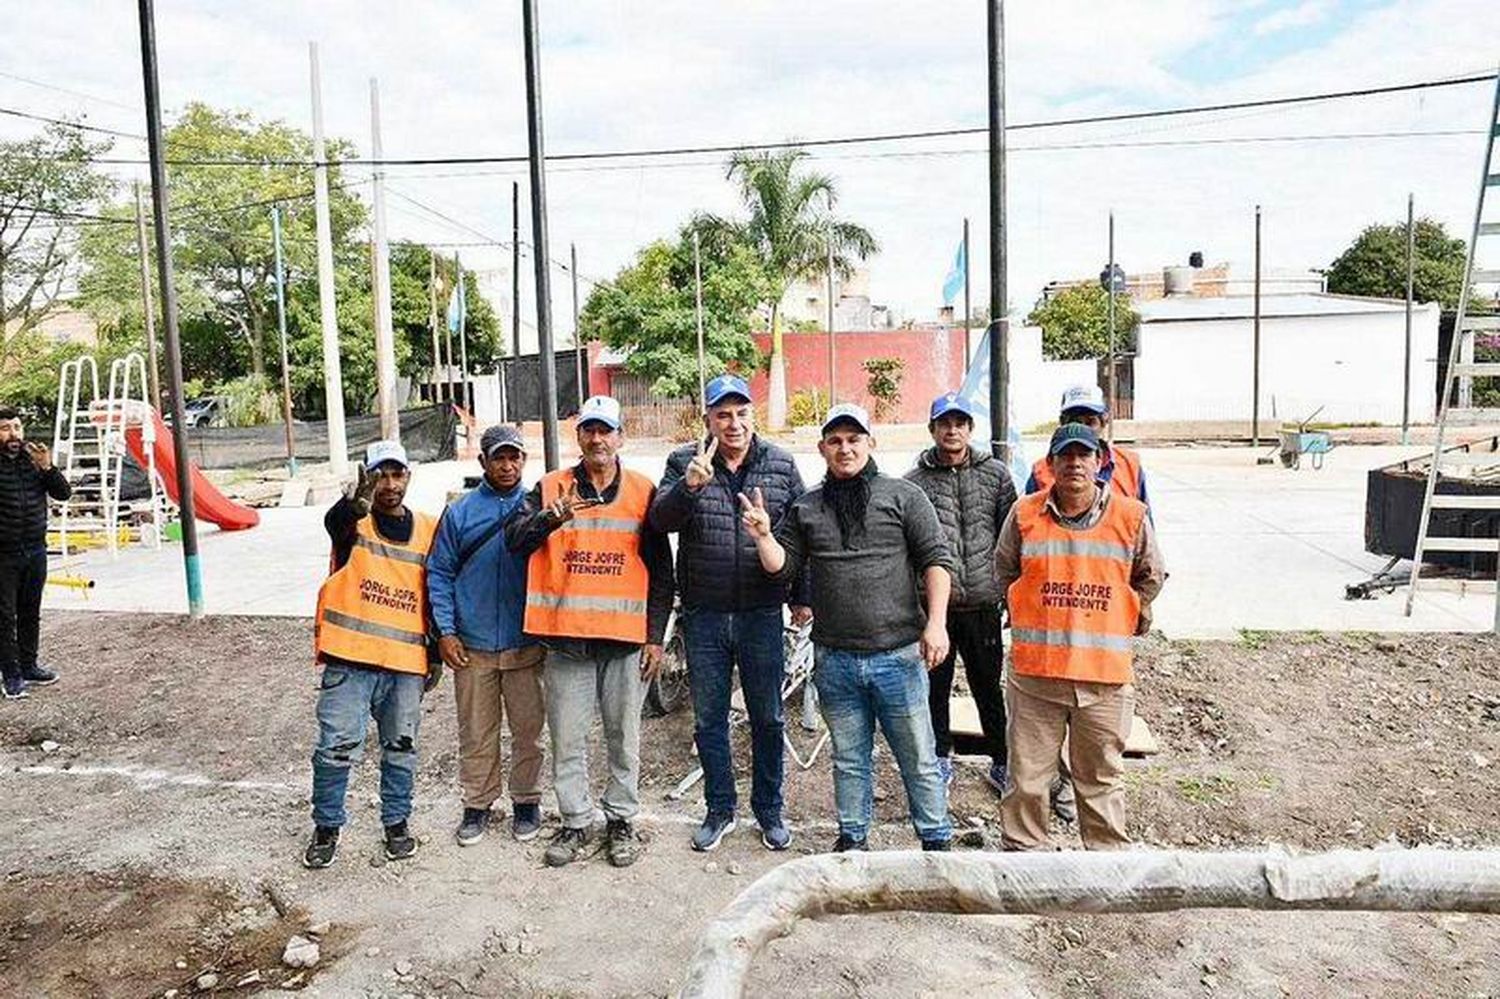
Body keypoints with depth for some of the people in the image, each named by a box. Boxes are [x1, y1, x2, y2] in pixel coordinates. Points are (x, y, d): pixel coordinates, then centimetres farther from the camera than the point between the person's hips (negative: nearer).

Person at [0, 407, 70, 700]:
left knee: (31, 613, 14)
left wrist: (47, 468, -13)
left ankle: (29, 666, 26)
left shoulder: (34, 457, 5)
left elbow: (63, 493, 1)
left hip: (36, 551, 4)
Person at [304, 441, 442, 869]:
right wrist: (357, 499, -50)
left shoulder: (428, 529, 8)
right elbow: (334, 521, -27)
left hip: (407, 661, 3)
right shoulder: (353, 520, 0)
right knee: (337, 745, 0)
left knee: (400, 748, 13)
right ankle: (327, 826, 20)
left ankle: (397, 823, 29)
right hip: (350, 658, -3)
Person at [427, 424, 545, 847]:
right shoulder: (460, 512, 4)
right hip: (471, 647, 1)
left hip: (526, 644, 0)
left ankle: (526, 801, 25)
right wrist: (445, 631, -2)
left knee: (528, 730, 8)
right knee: (476, 733, 10)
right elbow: (439, 573, 5)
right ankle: (477, 804, 26)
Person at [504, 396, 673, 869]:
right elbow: (515, 538, -8)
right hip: (567, 638, 1)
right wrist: (552, 517, -27)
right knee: (567, 740, 9)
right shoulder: (550, 488, 5)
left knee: (624, 737, 10)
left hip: (626, 638, -1)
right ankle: (575, 823, 24)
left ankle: (621, 821, 25)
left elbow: (661, 571, 4)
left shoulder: (643, 492, 3)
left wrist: (655, 636, 0)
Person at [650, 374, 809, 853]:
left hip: (762, 615, 0)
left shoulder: (781, 465, 1)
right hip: (704, 617, 1)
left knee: (768, 719, 11)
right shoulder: (683, 463, 0)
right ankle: (720, 809, 30)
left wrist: (802, 597, 6)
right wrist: (690, 485, -30)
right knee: (709, 719, 12)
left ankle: (769, 810, 30)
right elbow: (660, 520, -12)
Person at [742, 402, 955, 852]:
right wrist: (764, 536, -12)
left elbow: (935, 560, -2)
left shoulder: (903, 495, 1)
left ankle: (936, 840, 24)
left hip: (898, 654, -2)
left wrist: (936, 623, -11)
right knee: (849, 759, 16)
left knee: (918, 759, 8)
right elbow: (783, 567, 7)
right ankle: (852, 838, 32)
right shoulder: (805, 508, 10)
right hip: (834, 658, 3)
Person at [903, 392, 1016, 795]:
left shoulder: (995, 474, 4)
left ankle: (1001, 761, 28)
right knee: (935, 685, 12)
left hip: (982, 601, 0)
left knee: (988, 686, 12)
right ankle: (941, 758, 31)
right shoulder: (914, 482, 0)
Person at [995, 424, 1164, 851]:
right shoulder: (1025, 514, 1)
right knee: (1027, 778, 8)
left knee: (1102, 779, 14)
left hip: (1106, 675, 0)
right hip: (1034, 672, 0)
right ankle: (1021, 851, 26)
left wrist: (1127, 623, 14)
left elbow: (1151, 578, 15)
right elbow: (1005, 571, 15)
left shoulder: (1131, 517, 1)